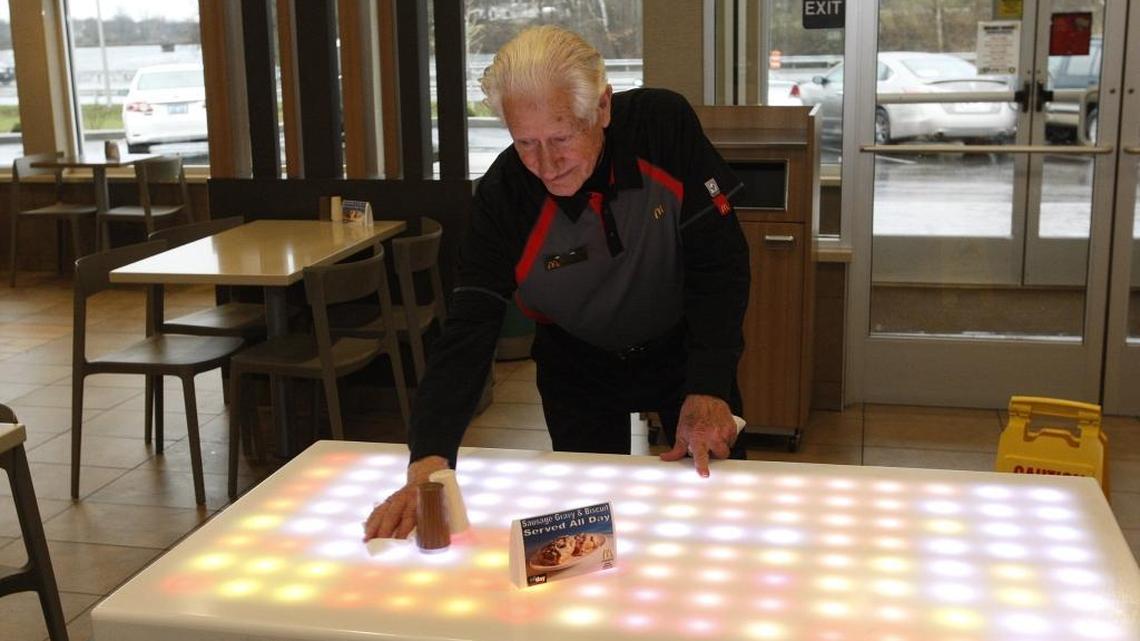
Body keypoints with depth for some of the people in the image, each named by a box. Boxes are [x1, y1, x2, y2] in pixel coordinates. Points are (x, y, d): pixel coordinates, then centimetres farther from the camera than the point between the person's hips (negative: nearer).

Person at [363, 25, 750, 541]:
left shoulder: (665, 125, -28)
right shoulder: (502, 194, -26)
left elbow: (719, 262, -22)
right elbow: (468, 330, -29)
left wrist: (709, 388, -30)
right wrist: (428, 459, -42)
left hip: (682, 348, 0)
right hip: (578, 367, 0)